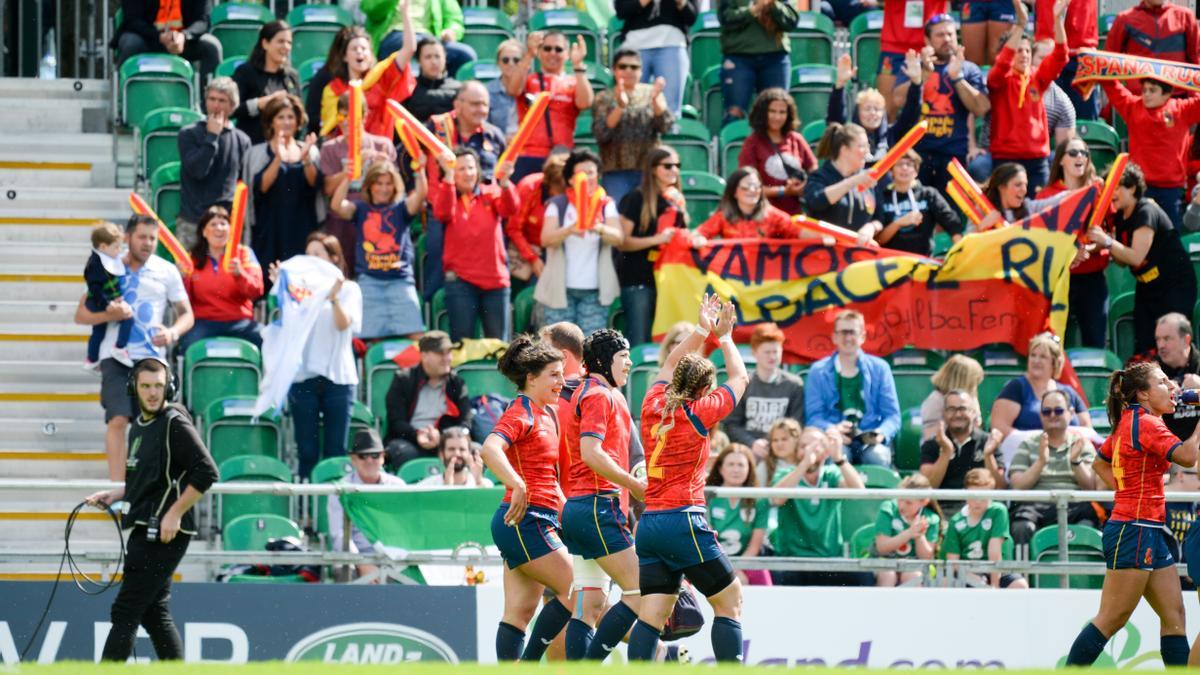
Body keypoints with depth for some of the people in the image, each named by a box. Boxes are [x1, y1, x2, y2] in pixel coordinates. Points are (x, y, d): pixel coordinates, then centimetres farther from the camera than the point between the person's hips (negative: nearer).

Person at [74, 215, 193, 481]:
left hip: (153, 357, 2)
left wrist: (173, 332, -11)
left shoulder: (166, 271, 10)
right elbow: (81, 315, 8)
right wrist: (110, 315, -13)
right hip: (116, 357, -2)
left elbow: (187, 314, 12)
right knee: (117, 420, -16)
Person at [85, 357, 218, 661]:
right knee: (154, 613, 11)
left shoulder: (175, 424, -10)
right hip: (144, 531, 10)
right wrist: (114, 495, 14)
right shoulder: (139, 427, 17)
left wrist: (175, 514, -19)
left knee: (125, 612, -10)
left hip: (165, 533, -10)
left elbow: (206, 472, -17)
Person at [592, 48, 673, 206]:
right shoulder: (604, 98, 5)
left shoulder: (650, 93, 9)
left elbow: (666, 125, -2)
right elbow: (601, 134, -8)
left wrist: (655, 100, -18)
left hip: (649, 169, 1)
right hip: (616, 173, -1)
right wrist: (620, 107, -20)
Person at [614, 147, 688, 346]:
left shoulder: (677, 201, 12)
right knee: (639, 342, -9)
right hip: (637, 279, -6)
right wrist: (657, 239, -21)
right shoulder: (636, 199, -6)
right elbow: (622, 242, -13)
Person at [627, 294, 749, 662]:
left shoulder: (653, 406, 10)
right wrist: (724, 336, 26)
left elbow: (670, 366, 31)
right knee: (730, 601, 4)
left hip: (649, 523, 6)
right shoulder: (698, 411, -4)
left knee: (651, 615, 0)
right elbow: (739, 377, 13)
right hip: (684, 521, -6)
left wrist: (701, 330, 34)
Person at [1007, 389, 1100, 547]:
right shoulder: (1028, 445, 18)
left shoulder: (1082, 445, 18)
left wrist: (1076, 461, -11)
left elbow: (1090, 487, 5)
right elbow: (1017, 486, 4)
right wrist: (1041, 461, -8)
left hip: (1073, 506, 0)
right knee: (1022, 528, -35)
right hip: (1036, 506, 0)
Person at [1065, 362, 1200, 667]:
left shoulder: (1128, 422, 15)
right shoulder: (1145, 423, -13)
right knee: (1112, 619, -8)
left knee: (1174, 615, 6)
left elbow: (1100, 463, 28)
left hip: (1151, 533, 10)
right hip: (1134, 531, -10)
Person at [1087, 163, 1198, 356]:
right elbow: (1123, 261, 9)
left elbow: (1136, 257, -25)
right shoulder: (1120, 217, 7)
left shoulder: (1146, 213, -19)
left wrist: (1106, 241, -28)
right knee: (1143, 345, 0)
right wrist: (1106, 245, -8)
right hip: (1147, 288, 8)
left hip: (1176, 285, -8)